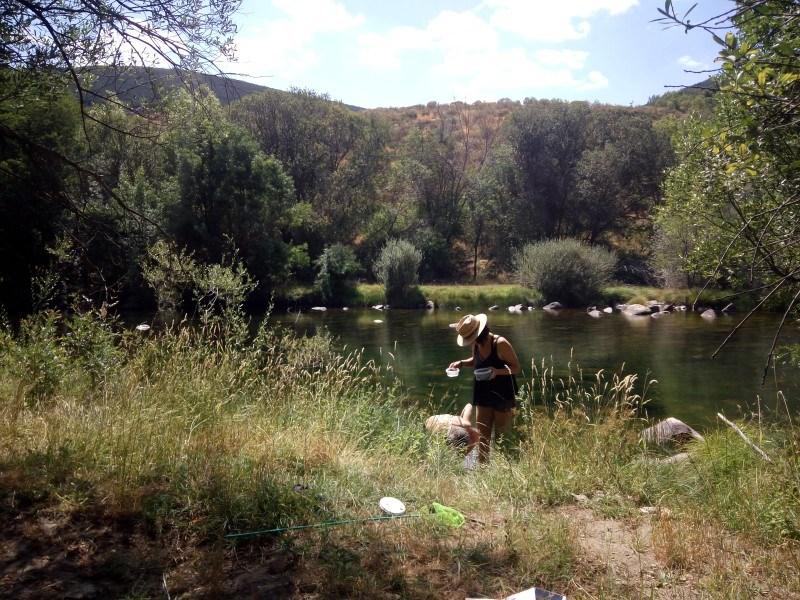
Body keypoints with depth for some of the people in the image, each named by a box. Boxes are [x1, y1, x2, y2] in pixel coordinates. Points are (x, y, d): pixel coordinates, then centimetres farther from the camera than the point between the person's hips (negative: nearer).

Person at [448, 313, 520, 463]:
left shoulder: (501, 344, -21)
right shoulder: (476, 345, -2)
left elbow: (516, 367, -14)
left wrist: (497, 371, -31)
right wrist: (461, 363, 0)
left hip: (503, 395, -6)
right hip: (483, 394, 6)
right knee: (482, 436, 10)